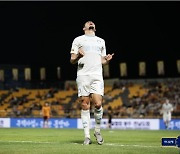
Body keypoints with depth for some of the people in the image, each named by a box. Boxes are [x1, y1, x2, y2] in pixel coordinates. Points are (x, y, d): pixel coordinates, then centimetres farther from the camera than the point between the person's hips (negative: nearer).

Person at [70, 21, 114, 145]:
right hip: (83, 75, -2)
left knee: (98, 104, -12)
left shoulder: (101, 41, 23)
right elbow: (72, 60, 10)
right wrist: (78, 56, -13)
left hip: (97, 76, 2)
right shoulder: (78, 40, 14)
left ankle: (97, 131, 9)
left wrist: (107, 60, 2)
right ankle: (87, 136, -1)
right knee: (85, 105, -5)